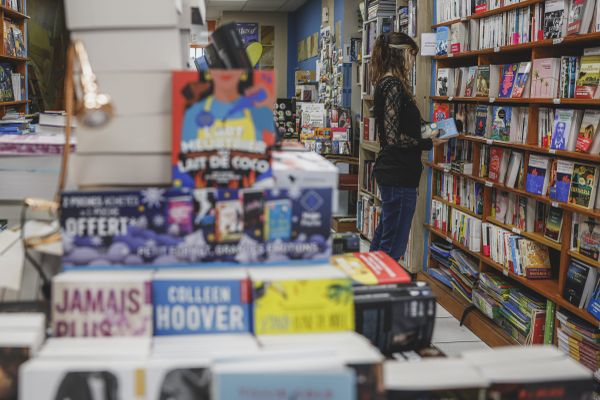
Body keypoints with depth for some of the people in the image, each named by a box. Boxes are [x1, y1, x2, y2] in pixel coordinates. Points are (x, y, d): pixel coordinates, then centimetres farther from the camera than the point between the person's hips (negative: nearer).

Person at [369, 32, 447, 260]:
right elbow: (393, 137, -21)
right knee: (394, 244, -4)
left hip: (390, 171, 11)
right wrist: (427, 143, -10)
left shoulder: (385, 83, 14)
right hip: (399, 175, -11)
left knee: (384, 235, 20)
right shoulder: (394, 86, -16)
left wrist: (425, 131, 12)